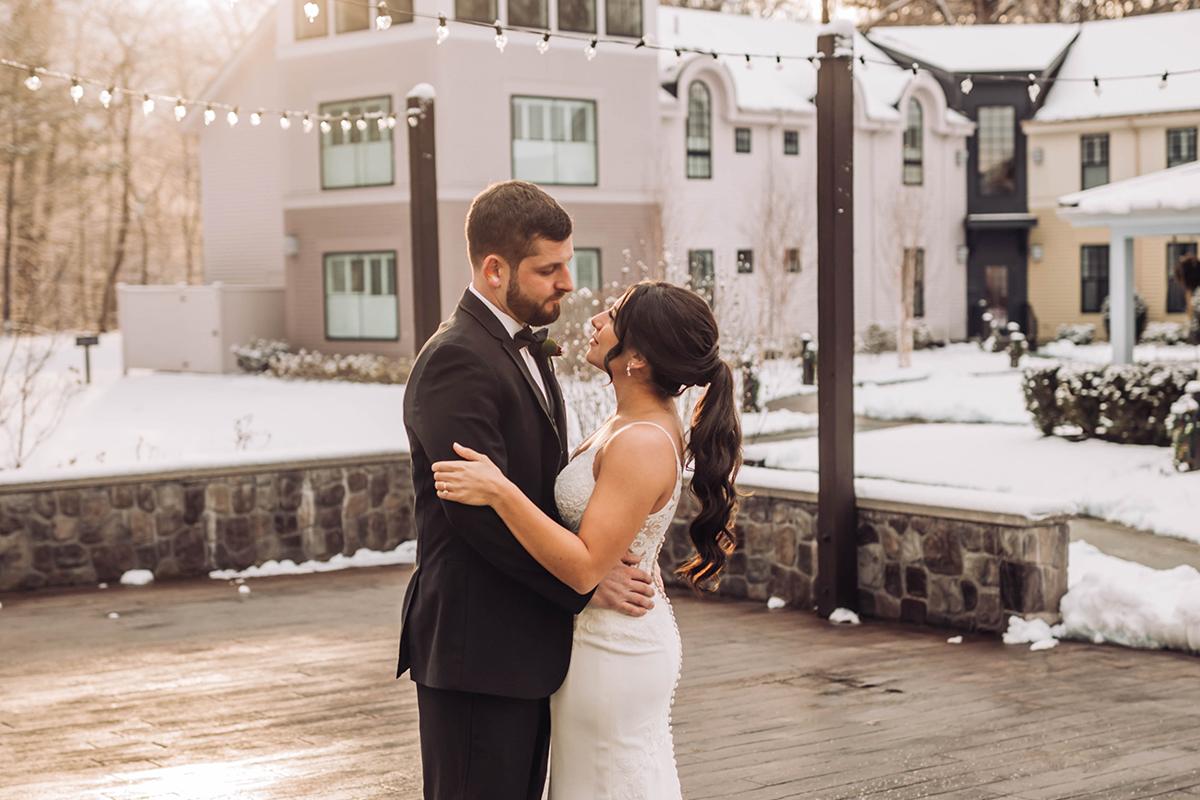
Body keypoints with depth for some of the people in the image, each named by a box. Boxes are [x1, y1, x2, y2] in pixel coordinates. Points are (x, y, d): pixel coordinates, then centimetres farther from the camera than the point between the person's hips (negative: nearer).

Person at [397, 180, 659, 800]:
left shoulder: (524, 349, 15)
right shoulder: (456, 359, -17)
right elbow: (484, 511, -23)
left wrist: (606, 561, 2)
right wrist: (584, 585, -16)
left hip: (527, 644, 10)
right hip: (476, 651, -10)